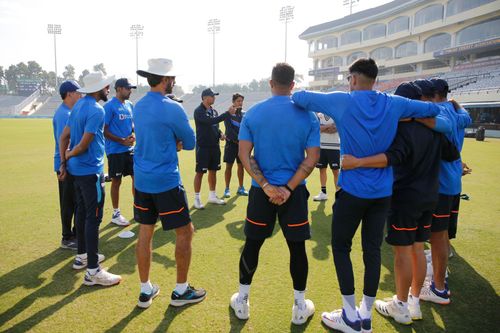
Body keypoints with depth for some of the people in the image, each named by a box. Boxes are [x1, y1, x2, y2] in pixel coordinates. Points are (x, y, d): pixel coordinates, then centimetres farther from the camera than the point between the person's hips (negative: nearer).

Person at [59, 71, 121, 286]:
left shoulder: (79, 105, 10)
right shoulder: (96, 110, -18)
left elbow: (64, 136, 11)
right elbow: (83, 145, -20)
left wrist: (63, 162, 9)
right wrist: (68, 156, -1)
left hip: (77, 170, 10)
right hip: (90, 171, -10)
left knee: (82, 212, 19)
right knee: (93, 218, -5)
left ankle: (82, 256, 33)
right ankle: (93, 271, 1)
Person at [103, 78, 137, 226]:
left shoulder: (129, 105, 10)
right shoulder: (109, 106, -12)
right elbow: (104, 131, -13)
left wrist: (133, 134, -2)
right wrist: (122, 141, -18)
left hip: (129, 149, 7)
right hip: (115, 150, -7)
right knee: (116, 181, 3)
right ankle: (116, 214, 17)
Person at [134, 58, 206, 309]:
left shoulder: (138, 107, 8)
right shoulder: (172, 108, -15)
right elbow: (190, 143, -6)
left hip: (142, 180, 8)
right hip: (166, 182, -7)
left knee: (145, 233, 13)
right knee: (185, 232, 7)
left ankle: (145, 291, 24)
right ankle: (181, 291, 18)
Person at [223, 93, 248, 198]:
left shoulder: (244, 114, 7)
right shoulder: (229, 114, -5)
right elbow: (229, 130, -12)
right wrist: (238, 140, -17)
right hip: (231, 143, -4)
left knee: (241, 165, 9)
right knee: (229, 166, 1)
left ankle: (241, 188, 19)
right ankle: (227, 189, 9)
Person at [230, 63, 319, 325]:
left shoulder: (253, 113, -2)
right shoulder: (307, 114, -4)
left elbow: (244, 155, -8)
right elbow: (312, 158, -9)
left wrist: (266, 186, -9)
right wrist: (288, 188, -9)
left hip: (261, 191, 1)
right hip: (294, 192, -1)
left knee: (252, 245, 14)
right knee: (297, 247, 12)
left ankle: (242, 301, 29)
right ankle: (300, 307, 26)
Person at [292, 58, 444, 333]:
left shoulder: (342, 102, -9)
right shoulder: (394, 104, 1)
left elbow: (299, 97, -2)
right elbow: (433, 109, 14)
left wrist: (295, 95, 19)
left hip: (352, 191, -4)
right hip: (383, 192, 4)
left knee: (341, 248, 10)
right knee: (372, 250, 12)